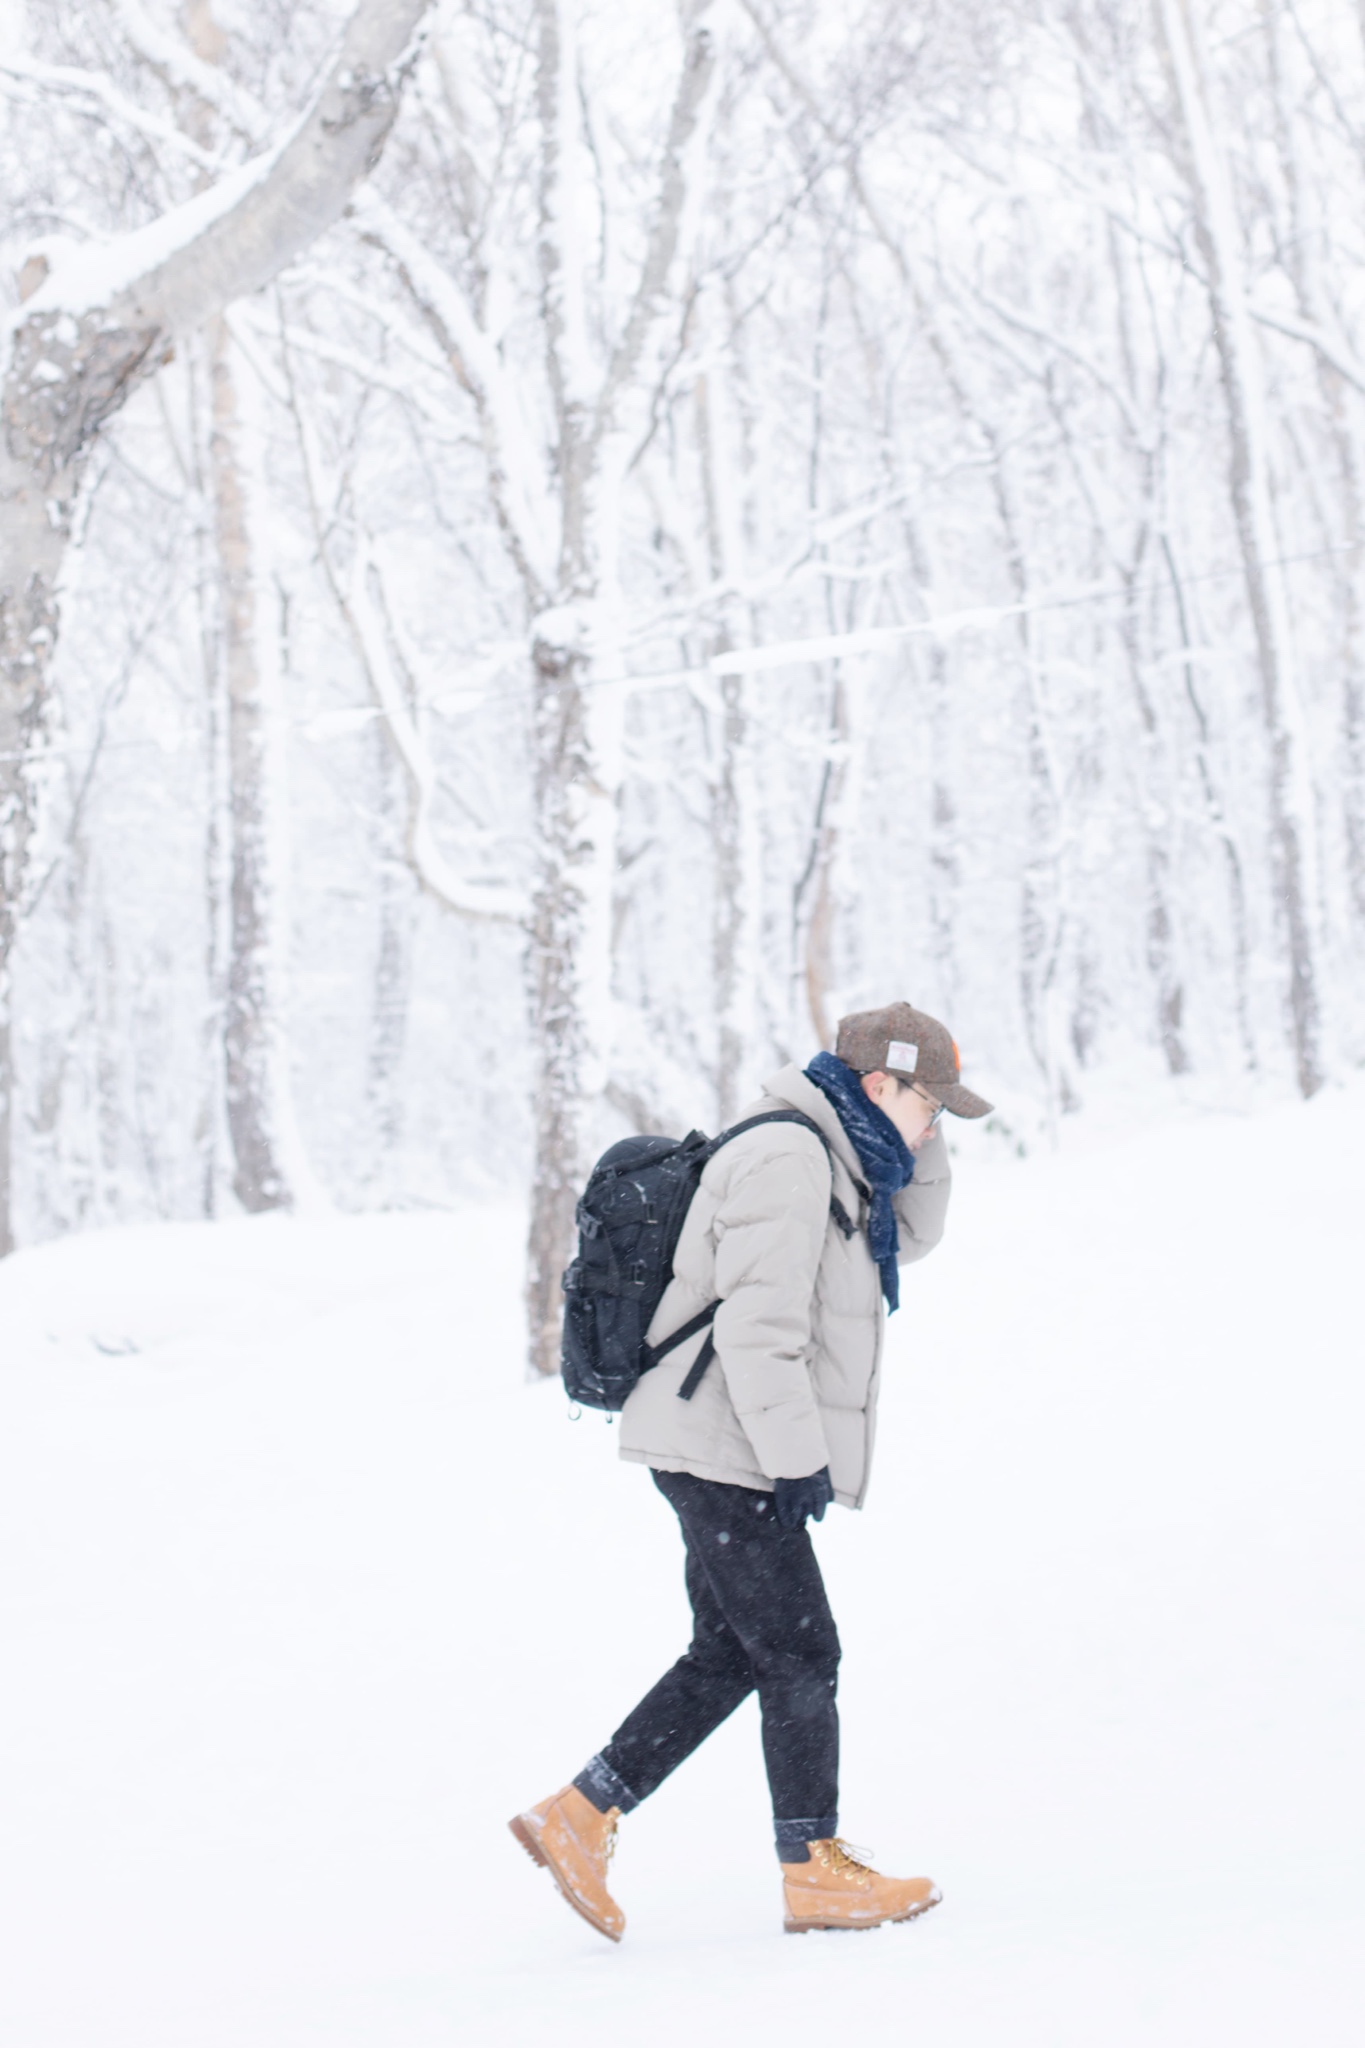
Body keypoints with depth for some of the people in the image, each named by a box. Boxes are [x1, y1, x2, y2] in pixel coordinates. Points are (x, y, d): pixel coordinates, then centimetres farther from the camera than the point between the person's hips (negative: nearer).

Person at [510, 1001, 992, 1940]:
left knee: (730, 1654, 14)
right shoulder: (787, 1159, -17)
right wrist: (799, 1461, -22)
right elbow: (758, 1327, -23)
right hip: (726, 1450, -10)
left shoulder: (826, 1158, 15)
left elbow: (911, 1235, 27)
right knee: (800, 1656, -3)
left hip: (724, 1456, 10)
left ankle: (580, 1816, 15)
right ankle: (815, 1872, 5)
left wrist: (915, 1144, 10)